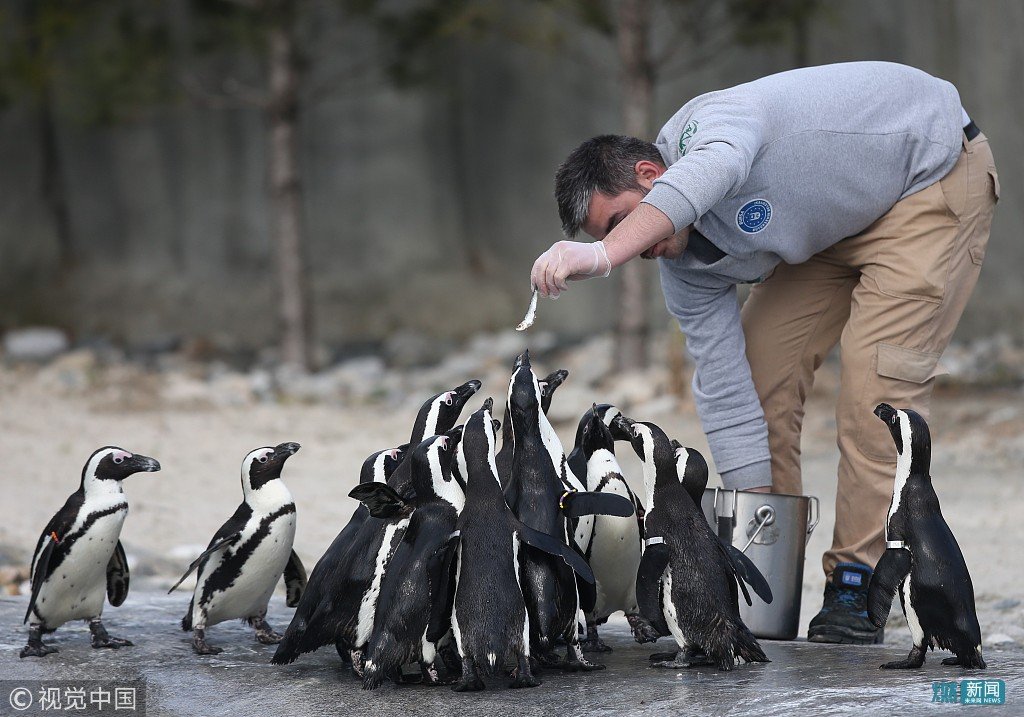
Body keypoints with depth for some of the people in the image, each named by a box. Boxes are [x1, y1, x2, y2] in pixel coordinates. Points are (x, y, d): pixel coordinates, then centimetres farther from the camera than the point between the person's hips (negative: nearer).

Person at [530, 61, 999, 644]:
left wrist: (604, 254, -73)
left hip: (932, 176, -8)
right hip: (832, 223, 8)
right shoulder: (685, 268, -11)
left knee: (876, 374, -19)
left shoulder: (711, 122, -33)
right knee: (756, 364, -1)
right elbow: (727, 393, -11)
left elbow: (700, 182, -58)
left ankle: (857, 584, -14)